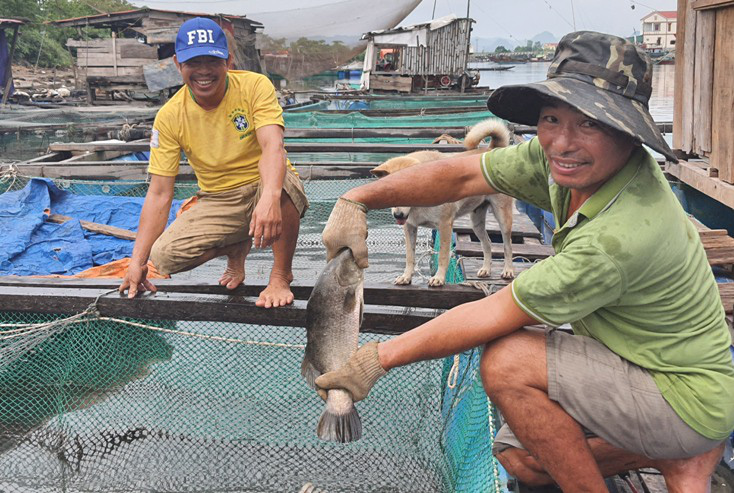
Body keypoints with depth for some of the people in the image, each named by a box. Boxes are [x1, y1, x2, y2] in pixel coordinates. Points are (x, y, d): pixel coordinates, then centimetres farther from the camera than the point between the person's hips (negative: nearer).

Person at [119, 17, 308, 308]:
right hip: (218, 202, 3)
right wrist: (138, 261, -13)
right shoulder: (169, 117, -8)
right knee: (163, 256, -21)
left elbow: (272, 147, -30)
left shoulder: (255, 86, -14)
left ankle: (281, 275, -12)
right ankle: (236, 249, 12)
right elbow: (159, 194, -7)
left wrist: (269, 197, -52)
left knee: (283, 185, -39)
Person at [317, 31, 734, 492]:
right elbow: (461, 174, -5)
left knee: (507, 361, -25)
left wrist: (381, 356, -19)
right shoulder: (571, 156, -12)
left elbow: (494, 316, -28)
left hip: (686, 398, -8)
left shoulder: (619, 238, -36)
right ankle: (682, 454, 17)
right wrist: (358, 199, -15)